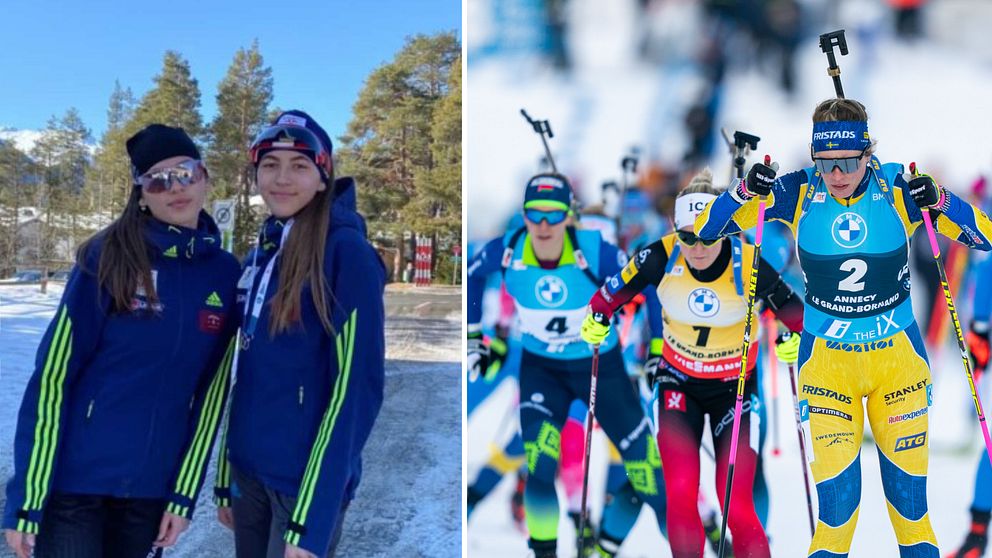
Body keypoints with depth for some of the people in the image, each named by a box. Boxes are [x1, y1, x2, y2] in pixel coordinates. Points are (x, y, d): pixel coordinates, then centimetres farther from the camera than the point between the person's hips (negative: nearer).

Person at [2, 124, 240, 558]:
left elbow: (212, 389, 3)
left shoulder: (226, 273, -1)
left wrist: (184, 495, 1)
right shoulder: (107, 257, -10)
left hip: (152, 488, 3)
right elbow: (53, 376, -9)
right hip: (73, 479, -3)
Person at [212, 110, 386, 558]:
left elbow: (356, 386, -16)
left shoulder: (346, 251, -13)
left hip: (305, 481, -7)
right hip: (249, 470, 7)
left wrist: (311, 518, -19)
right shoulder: (261, 252, 8)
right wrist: (226, 479, 15)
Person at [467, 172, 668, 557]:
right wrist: (472, 336, 5)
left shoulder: (594, 252, -28)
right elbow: (472, 274, 3)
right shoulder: (508, 251, -21)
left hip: (600, 364, -1)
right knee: (539, 458, -18)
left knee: (640, 453, 5)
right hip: (540, 367, 1)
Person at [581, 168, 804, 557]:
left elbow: (796, 312, -7)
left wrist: (796, 341, -22)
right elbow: (615, 290, 1)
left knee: (736, 506, -7)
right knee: (680, 495, -10)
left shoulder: (748, 264, -20)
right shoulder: (662, 256, -17)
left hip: (735, 386, -1)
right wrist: (596, 318, -10)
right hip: (678, 382, 2)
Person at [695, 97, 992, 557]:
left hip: (898, 352, 1)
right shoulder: (799, 192, -10)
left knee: (906, 471, 13)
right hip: (826, 357, -1)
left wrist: (940, 201, -24)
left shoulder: (898, 187, -10)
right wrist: (745, 191, -26)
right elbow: (706, 228, -9)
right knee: (836, 481, -1)